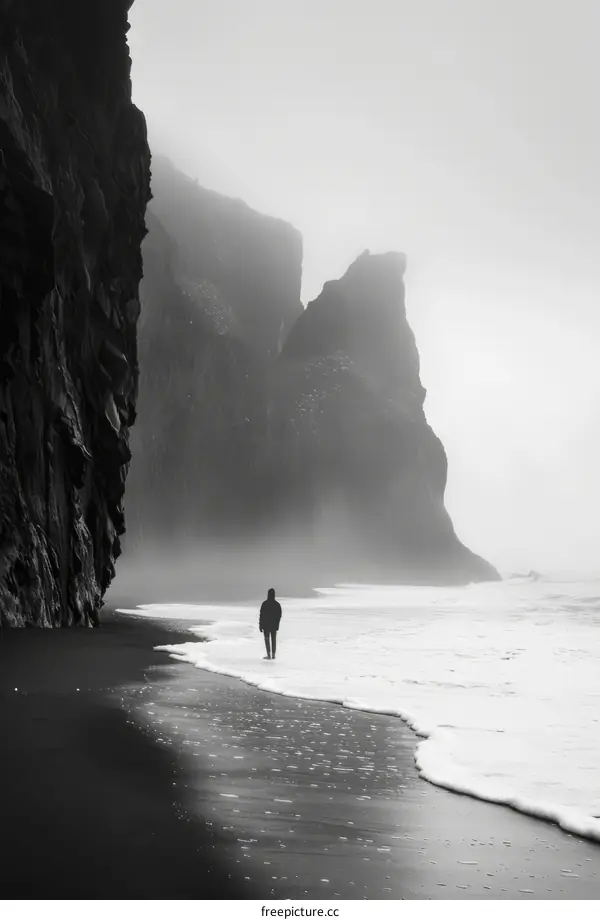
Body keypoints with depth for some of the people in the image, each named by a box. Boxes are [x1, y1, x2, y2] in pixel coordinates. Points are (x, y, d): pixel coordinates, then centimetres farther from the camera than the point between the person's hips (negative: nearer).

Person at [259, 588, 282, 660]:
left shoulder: (264, 604, -15)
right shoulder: (277, 604, -4)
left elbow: (261, 615, -13)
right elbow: (279, 615, 2)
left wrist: (260, 626, -5)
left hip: (266, 625, -3)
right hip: (274, 625, 3)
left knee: (267, 639, 6)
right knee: (274, 639, 12)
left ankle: (268, 655, 3)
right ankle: (273, 654, 13)